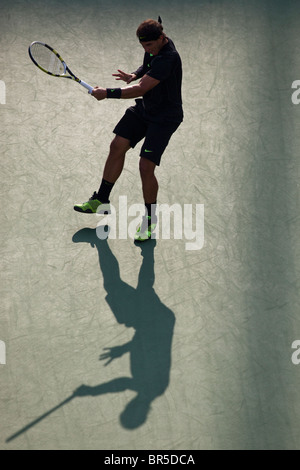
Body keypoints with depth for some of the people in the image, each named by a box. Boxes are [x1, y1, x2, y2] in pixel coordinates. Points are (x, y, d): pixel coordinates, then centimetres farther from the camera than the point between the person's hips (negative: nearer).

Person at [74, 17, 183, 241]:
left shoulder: (168, 58, -31)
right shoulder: (154, 48, -3)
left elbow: (141, 89, -32)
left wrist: (107, 93, -26)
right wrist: (135, 75, 0)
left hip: (165, 117, -9)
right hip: (145, 107, 9)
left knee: (146, 167, -13)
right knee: (117, 147, 5)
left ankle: (150, 217, 9)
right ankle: (101, 200, 20)